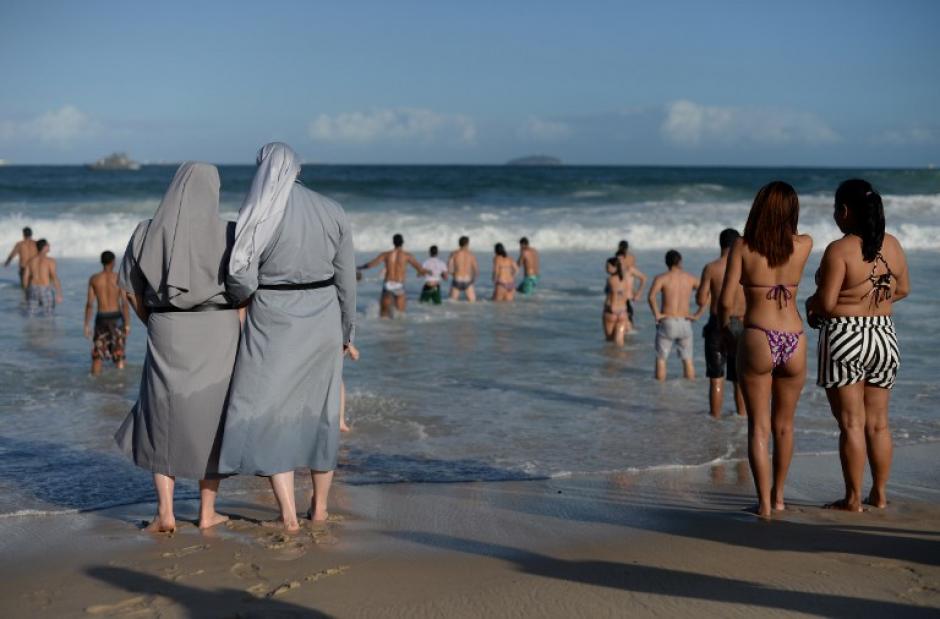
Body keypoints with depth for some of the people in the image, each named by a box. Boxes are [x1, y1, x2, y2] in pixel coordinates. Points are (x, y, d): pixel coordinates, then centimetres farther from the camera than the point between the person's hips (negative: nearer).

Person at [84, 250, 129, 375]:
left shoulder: (94, 279, -1)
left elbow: (89, 304, -2)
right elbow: (124, 304, -10)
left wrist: (87, 325, 4)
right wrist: (127, 324, -5)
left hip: (101, 318, 2)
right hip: (116, 318, -2)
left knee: (97, 356, 12)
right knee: (119, 356, 7)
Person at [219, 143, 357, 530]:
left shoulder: (257, 217, -11)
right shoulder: (332, 211, 0)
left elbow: (241, 280, -15)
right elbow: (346, 279, 3)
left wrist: (241, 296, 9)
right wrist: (346, 331, 13)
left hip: (273, 324, -4)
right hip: (322, 322, 4)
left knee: (269, 414, 5)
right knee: (319, 412, 17)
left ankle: (288, 516, 0)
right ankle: (320, 506, 27)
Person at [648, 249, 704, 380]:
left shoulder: (661, 278, -4)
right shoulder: (690, 278, 5)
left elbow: (651, 297, -22)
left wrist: (656, 314, -12)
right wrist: (697, 315, -2)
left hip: (667, 322, -2)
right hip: (685, 323, 3)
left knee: (661, 359, 7)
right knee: (687, 360, 13)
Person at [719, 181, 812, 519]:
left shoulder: (743, 247, -6)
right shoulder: (804, 245, 1)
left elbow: (726, 301, -8)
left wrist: (724, 324, 10)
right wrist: (781, 219, 20)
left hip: (757, 339, -3)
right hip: (794, 342, 3)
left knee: (759, 425, 7)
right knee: (784, 424, 19)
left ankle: (764, 502, 3)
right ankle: (778, 495, 33)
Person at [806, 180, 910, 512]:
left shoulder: (839, 250, -16)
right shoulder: (892, 246, 3)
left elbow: (826, 303, -19)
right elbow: (902, 289, 14)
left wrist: (810, 304, 2)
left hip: (844, 338, -6)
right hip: (884, 336, 6)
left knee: (851, 423, 0)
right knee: (878, 423, 14)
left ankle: (853, 498, 4)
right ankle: (879, 494, 20)